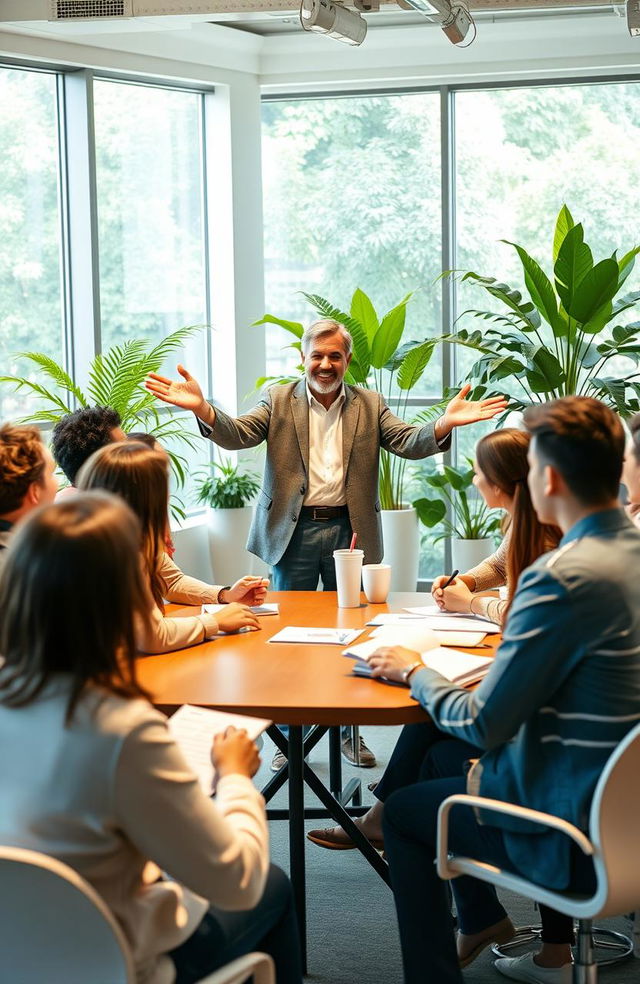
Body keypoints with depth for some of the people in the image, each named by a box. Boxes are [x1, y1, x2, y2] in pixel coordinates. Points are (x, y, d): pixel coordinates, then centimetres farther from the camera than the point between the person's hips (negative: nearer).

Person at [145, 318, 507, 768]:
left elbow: (409, 443, -4)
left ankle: (349, 732, 22)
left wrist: (445, 424, -26)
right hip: (294, 532, -1)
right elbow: (236, 434, -11)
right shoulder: (279, 401, 3)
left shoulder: (370, 405, 7)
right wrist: (201, 408, -32)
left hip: (348, 531, 1)